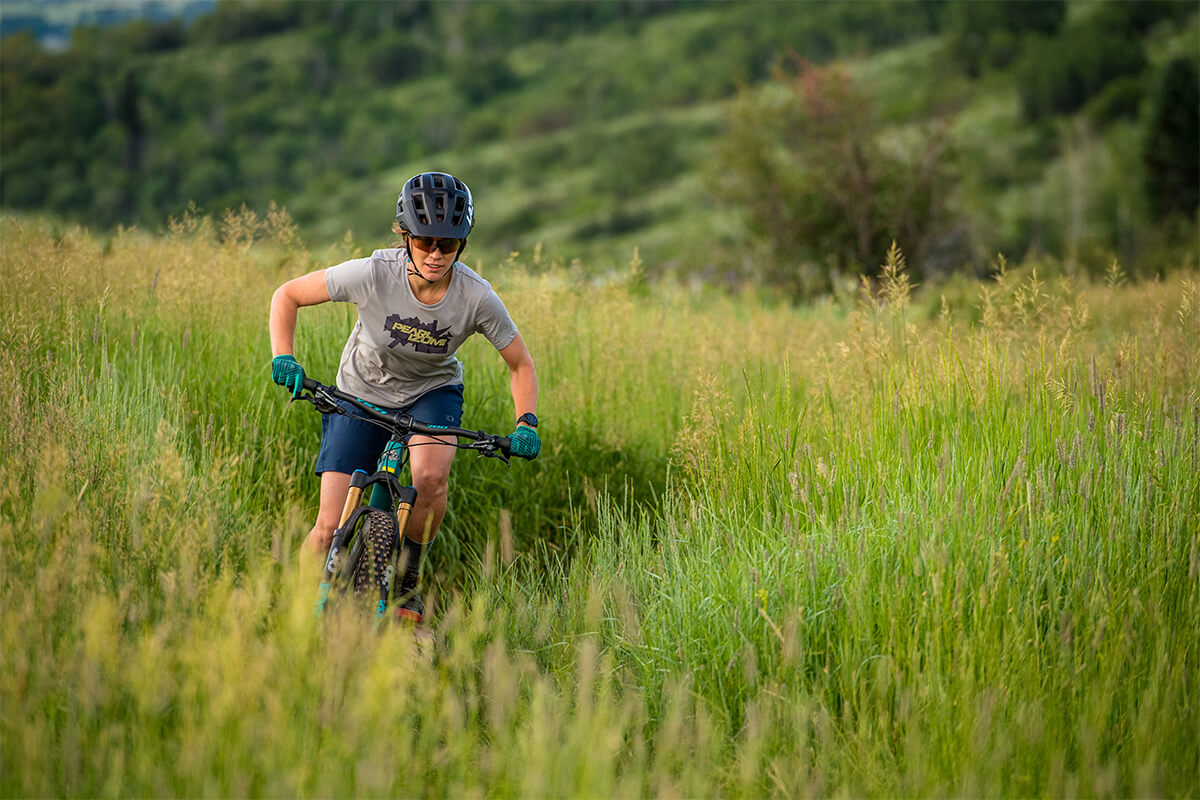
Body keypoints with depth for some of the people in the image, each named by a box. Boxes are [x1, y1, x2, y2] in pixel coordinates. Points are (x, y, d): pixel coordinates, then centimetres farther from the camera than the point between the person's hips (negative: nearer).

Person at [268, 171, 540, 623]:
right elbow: (287, 295, -15)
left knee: (430, 476, -32)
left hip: (432, 392, 0)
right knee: (330, 528, -11)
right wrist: (282, 357, -28)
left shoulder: (476, 297, -24)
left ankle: (408, 580, -6)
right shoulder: (373, 274, -28)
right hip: (361, 395, 0)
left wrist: (526, 423, -22)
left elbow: (520, 364, -8)